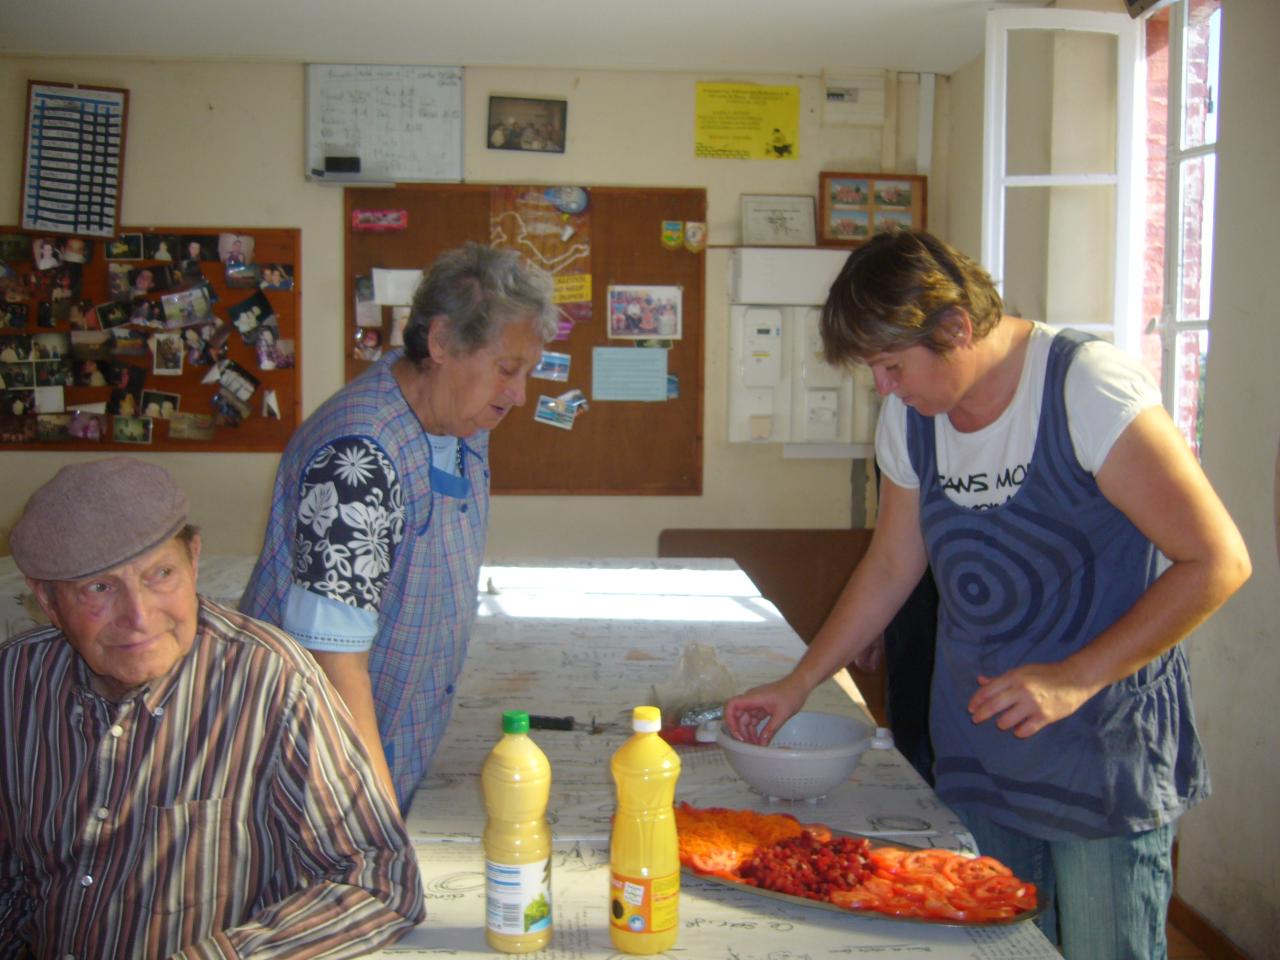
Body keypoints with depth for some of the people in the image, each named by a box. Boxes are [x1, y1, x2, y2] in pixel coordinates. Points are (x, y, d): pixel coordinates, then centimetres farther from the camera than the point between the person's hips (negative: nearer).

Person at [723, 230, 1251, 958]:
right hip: (977, 758, 5)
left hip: (1107, 762, -5)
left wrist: (1076, 678, -21)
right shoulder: (910, 417, 2)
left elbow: (1218, 562, -17)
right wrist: (798, 685, 8)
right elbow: (892, 567, 13)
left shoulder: (1087, 387, -17)